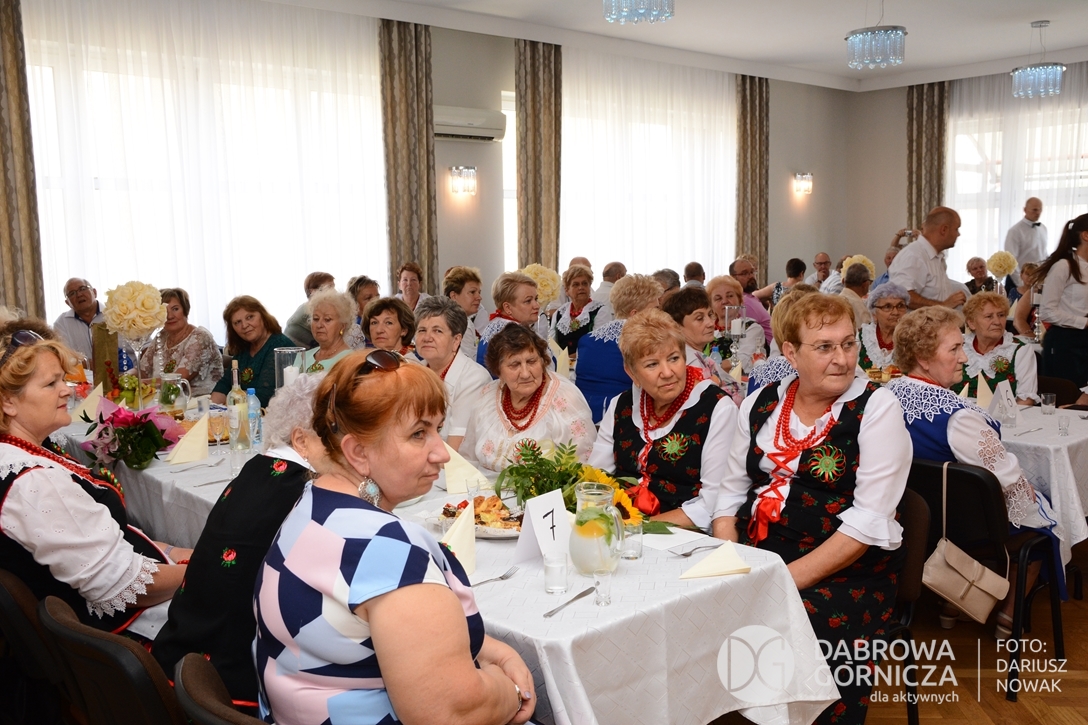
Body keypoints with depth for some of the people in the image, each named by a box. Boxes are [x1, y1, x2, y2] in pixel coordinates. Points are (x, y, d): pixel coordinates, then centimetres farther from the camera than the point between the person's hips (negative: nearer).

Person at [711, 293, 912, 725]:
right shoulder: (761, 404, 8)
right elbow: (731, 492, 11)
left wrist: (789, 579, -19)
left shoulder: (876, 408, -5)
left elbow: (869, 520, -12)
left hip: (845, 573, -4)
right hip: (757, 559, 4)